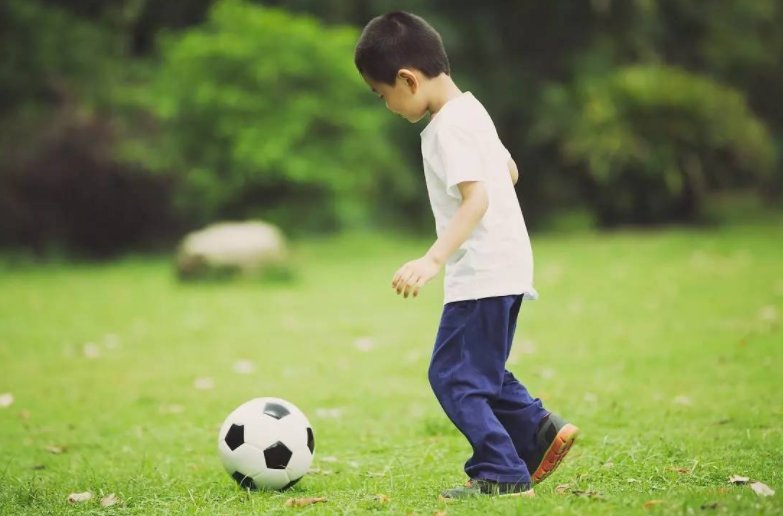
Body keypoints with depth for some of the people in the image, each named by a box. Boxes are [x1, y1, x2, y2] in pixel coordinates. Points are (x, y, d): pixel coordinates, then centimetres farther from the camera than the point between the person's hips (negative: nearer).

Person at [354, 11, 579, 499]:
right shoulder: (470, 110, 13)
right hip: (504, 266, 10)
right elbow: (509, 171, 24)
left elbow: (476, 198, -27)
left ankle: (501, 473, -4)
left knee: (453, 375, -6)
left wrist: (433, 260, -34)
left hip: (482, 273, -10)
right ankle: (539, 429, 16)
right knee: (480, 370, 19)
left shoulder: (449, 126, -17)